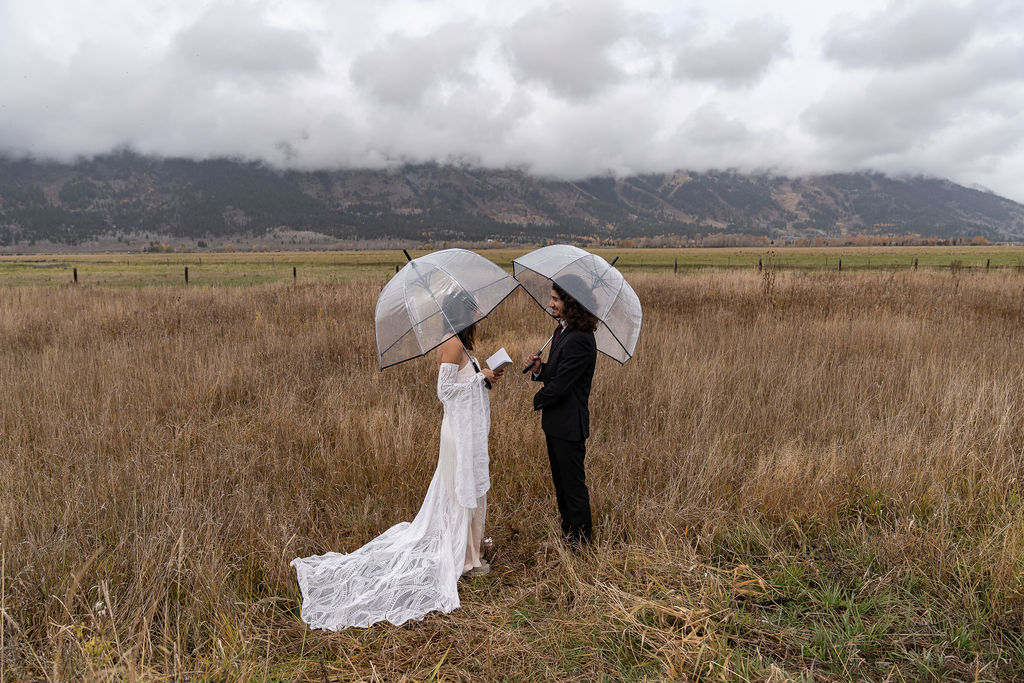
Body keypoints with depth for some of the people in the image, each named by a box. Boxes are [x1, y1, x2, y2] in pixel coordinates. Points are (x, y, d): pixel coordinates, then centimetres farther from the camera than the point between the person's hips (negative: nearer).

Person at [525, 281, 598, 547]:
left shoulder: (579, 340, -24)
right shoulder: (561, 329, 8)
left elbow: (560, 385, -24)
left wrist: (538, 400, -5)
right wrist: (539, 369, -5)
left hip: (569, 425, -10)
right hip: (556, 423, 10)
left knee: (573, 484, 5)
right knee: (561, 482, 21)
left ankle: (580, 543, 20)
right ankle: (567, 533, 37)